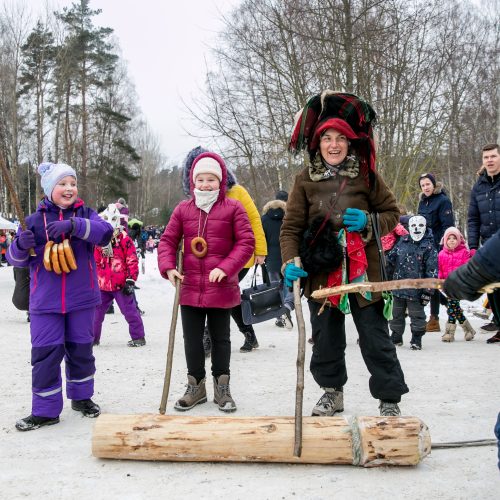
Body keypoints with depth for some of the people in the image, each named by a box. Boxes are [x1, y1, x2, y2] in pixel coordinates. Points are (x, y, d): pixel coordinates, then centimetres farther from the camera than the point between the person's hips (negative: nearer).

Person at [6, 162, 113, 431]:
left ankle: (81, 396, 32)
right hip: (45, 301, 0)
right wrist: (21, 245, -19)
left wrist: (74, 225, -33)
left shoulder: (85, 214, 2)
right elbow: (16, 258, 5)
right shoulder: (35, 220, 3)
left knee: (80, 349, 13)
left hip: (81, 298, 0)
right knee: (45, 353, -1)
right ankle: (45, 410, 10)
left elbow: (105, 232, -19)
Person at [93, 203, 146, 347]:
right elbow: (94, 261, 17)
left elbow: (132, 261, -7)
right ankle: (93, 338, 26)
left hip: (121, 284, -5)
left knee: (129, 311, -1)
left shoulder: (124, 239, -5)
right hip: (102, 284, 5)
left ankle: (138, 337, 11)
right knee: (96, 311, 12)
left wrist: (130, 280, -11)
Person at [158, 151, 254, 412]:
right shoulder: (183, 209, 4)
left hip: (221, 288, -2)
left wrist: (226, 268, -17)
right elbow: (167, 240, 7)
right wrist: (168, 267, -10)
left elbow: (246, 241, -7)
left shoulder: (233, 208, -5)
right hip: (190, 288, 3)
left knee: (220, 338, 11)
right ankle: (196, 386, 27)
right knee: (192, 339, 12)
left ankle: (222, 387, 25)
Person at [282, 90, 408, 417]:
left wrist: (369, 222, -13)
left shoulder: (366, 174, -1)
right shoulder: (306, 179, 1)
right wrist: (291, 262, -15)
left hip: (363, 270, -1)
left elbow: (392, 213, 8)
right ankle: (333, 392, 32)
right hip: (322, 272, 2)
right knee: (326, 338, 13)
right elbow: (292, 227, -1)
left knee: (376, 338, 2)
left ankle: (390, 399, 16)